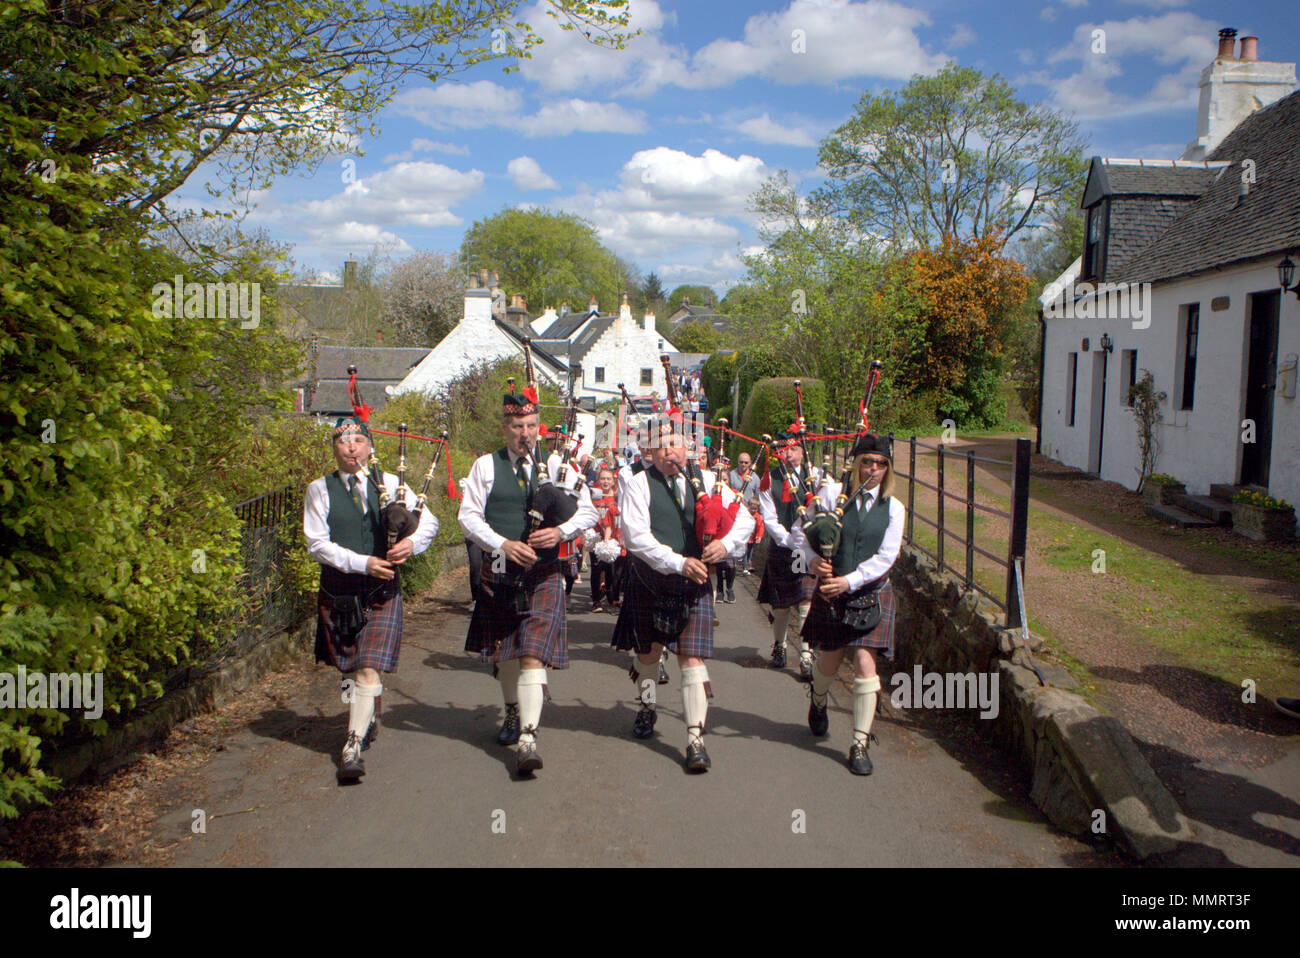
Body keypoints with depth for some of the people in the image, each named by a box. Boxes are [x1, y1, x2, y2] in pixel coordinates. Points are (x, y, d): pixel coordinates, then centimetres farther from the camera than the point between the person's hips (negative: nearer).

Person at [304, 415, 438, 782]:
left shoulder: (390, 484, 5)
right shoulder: (319, 490, 1)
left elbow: (429, 521, 8)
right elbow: (318, 544, -7)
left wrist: (412, 542, -14)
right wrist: (362, 563, -17)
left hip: (382, 591, -1)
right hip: (338, 591, 1)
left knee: (369, 670, -11)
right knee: (349, 669, 14)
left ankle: (354, 748, -8)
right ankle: (369, 720, 41)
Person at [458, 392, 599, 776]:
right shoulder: (485, 466, 4)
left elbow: (587, 510, 8)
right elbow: (468, 515, -1)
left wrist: (561, 530, -12)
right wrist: (502, 544, -16)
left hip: (542, 576, -2)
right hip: (498, 572, 2)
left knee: (533, 655, -12)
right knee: (503, 650, 17)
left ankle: (528, 739, -14)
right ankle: (513, 714, 41)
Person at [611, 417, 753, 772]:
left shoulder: (704, 481, 6)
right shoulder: (636, 481, -5)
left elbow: (744, 518, 10)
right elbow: (636, 536, -15)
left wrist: (726, 543, -11)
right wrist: (678, 562, -24)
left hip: (694, 584, 1)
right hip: (650, 581, -1)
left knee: (693, 658, -6)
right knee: (648, 652, 16)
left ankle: (695, 739, -2)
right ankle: (647, 707, 45)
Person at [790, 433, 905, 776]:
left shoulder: (893, 508, 0)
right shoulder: (833, 492, -3)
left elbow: (886, 557, -7)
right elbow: (801, 532, 0)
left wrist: (850, 580, -17)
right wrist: (814, 559, -18)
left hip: (871, 592, 0)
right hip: (832, 591, 0)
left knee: (865, 663, -9)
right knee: (830, 660, 12)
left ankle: (860, 744, 1)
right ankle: (818, 699, 49)